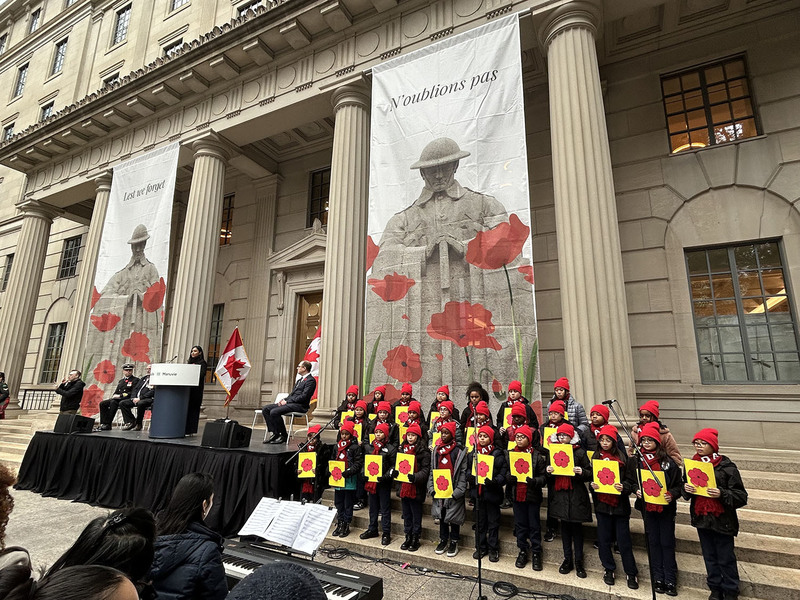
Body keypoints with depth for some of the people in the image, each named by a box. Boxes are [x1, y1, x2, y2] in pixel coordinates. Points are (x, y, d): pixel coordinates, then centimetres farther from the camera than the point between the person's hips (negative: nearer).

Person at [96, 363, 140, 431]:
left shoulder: (135, 380, 1)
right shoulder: (121, 381, 24)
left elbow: (133, 393, -10)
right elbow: (116, 392, 23)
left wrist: (120, 395, -16)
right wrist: (114, 396, -2)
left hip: (127, 400, -8)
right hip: (117, 399, 8)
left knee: (113, 402, -32)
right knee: (102, 404, -12)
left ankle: (108, 424, -28)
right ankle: (103, 423, -17)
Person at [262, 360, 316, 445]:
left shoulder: (311, 380, -9)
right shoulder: (300, 379, 23)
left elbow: (303, 397, -18)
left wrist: (287, 401, -15)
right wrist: (284, 400, 3)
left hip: (299, 405, -10)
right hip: (290, 403, 10)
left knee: (274, 412, -27)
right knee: (265, 409, -2)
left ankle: (284, 436, -11)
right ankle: (275, 434, -2)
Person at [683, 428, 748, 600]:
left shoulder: (727, 466, -13)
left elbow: (741, 497, -13)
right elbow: (685, 490, 12)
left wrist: (722, 494, -29)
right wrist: (686, 488, -10)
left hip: (722, 521, -4)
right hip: (701, 519, 5)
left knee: (726, 559, 9)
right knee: (709, 557, 17)